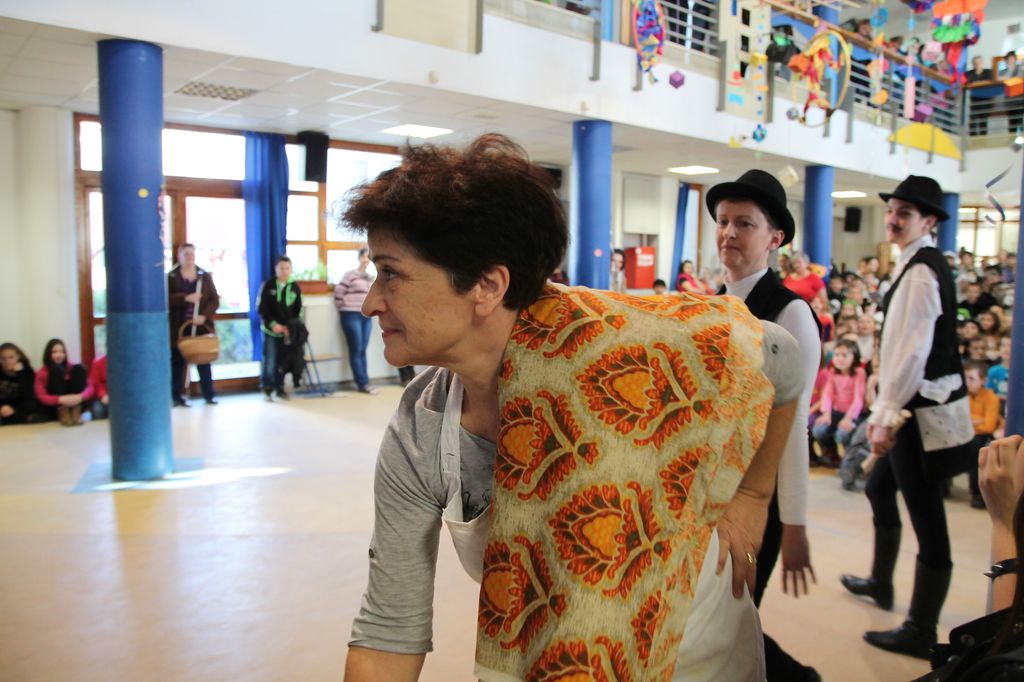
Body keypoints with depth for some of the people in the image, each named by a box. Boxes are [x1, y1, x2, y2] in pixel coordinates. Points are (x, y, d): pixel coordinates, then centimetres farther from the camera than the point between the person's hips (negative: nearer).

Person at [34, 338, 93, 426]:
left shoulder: (71, 368, 8)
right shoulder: (42, 373, 1)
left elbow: (89, 387, -3)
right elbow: (42, 397, -12)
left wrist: (80, 397, -27)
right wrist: (61, 399, -32)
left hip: (74, 405, 2)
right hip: (54, 409, -2)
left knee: (78, 368, -13)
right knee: (56, 369, -16)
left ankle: (76, 412, -23)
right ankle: (63, 413, -25)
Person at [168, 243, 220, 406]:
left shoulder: (205, 276, 9)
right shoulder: (171, 277, 4)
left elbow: (215, 300, 3)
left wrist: (204, 315, -12)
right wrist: (186, 298, -21)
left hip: (201, 326, 1)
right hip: (178, 327, -1)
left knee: (204, 361, 5)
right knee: (177, 362, 2)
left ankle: (209, 395, 12)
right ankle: (177, 396, 9)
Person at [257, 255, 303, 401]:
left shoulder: (295, 288, 5)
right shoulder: (267, 286, -2)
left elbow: (298, 311, 7)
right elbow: (261, 308, -5)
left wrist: (289, 327, -6)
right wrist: (273, 324, -16)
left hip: (287, 331, 2)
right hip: (270, 330, -2)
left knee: (282, 362, 5)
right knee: (269, 361, -4)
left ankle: (280, 387, 18)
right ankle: (267, 388, 10)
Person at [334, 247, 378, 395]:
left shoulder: (371, 278, 14)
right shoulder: (350, 274, -6)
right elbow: (338, 292, -7)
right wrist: (343, 309, 0)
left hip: (367, 317, 6)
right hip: (351, 316, -6)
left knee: (363, 350, 8)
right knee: (356, 350, -4)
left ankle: (362, 383, 12)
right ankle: (363, 384, -4)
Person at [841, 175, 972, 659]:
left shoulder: (920, 272, -16)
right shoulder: (925, 265, 14)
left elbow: (911, 350, -23)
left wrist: (888, 416, -21)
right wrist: (884, 410, 18)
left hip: (922, 408, -10)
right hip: (916, 406, 10)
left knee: (926, 518, 0)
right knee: (879, 488, 23)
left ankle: (921, 632, 13)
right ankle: (881, 582, 42)